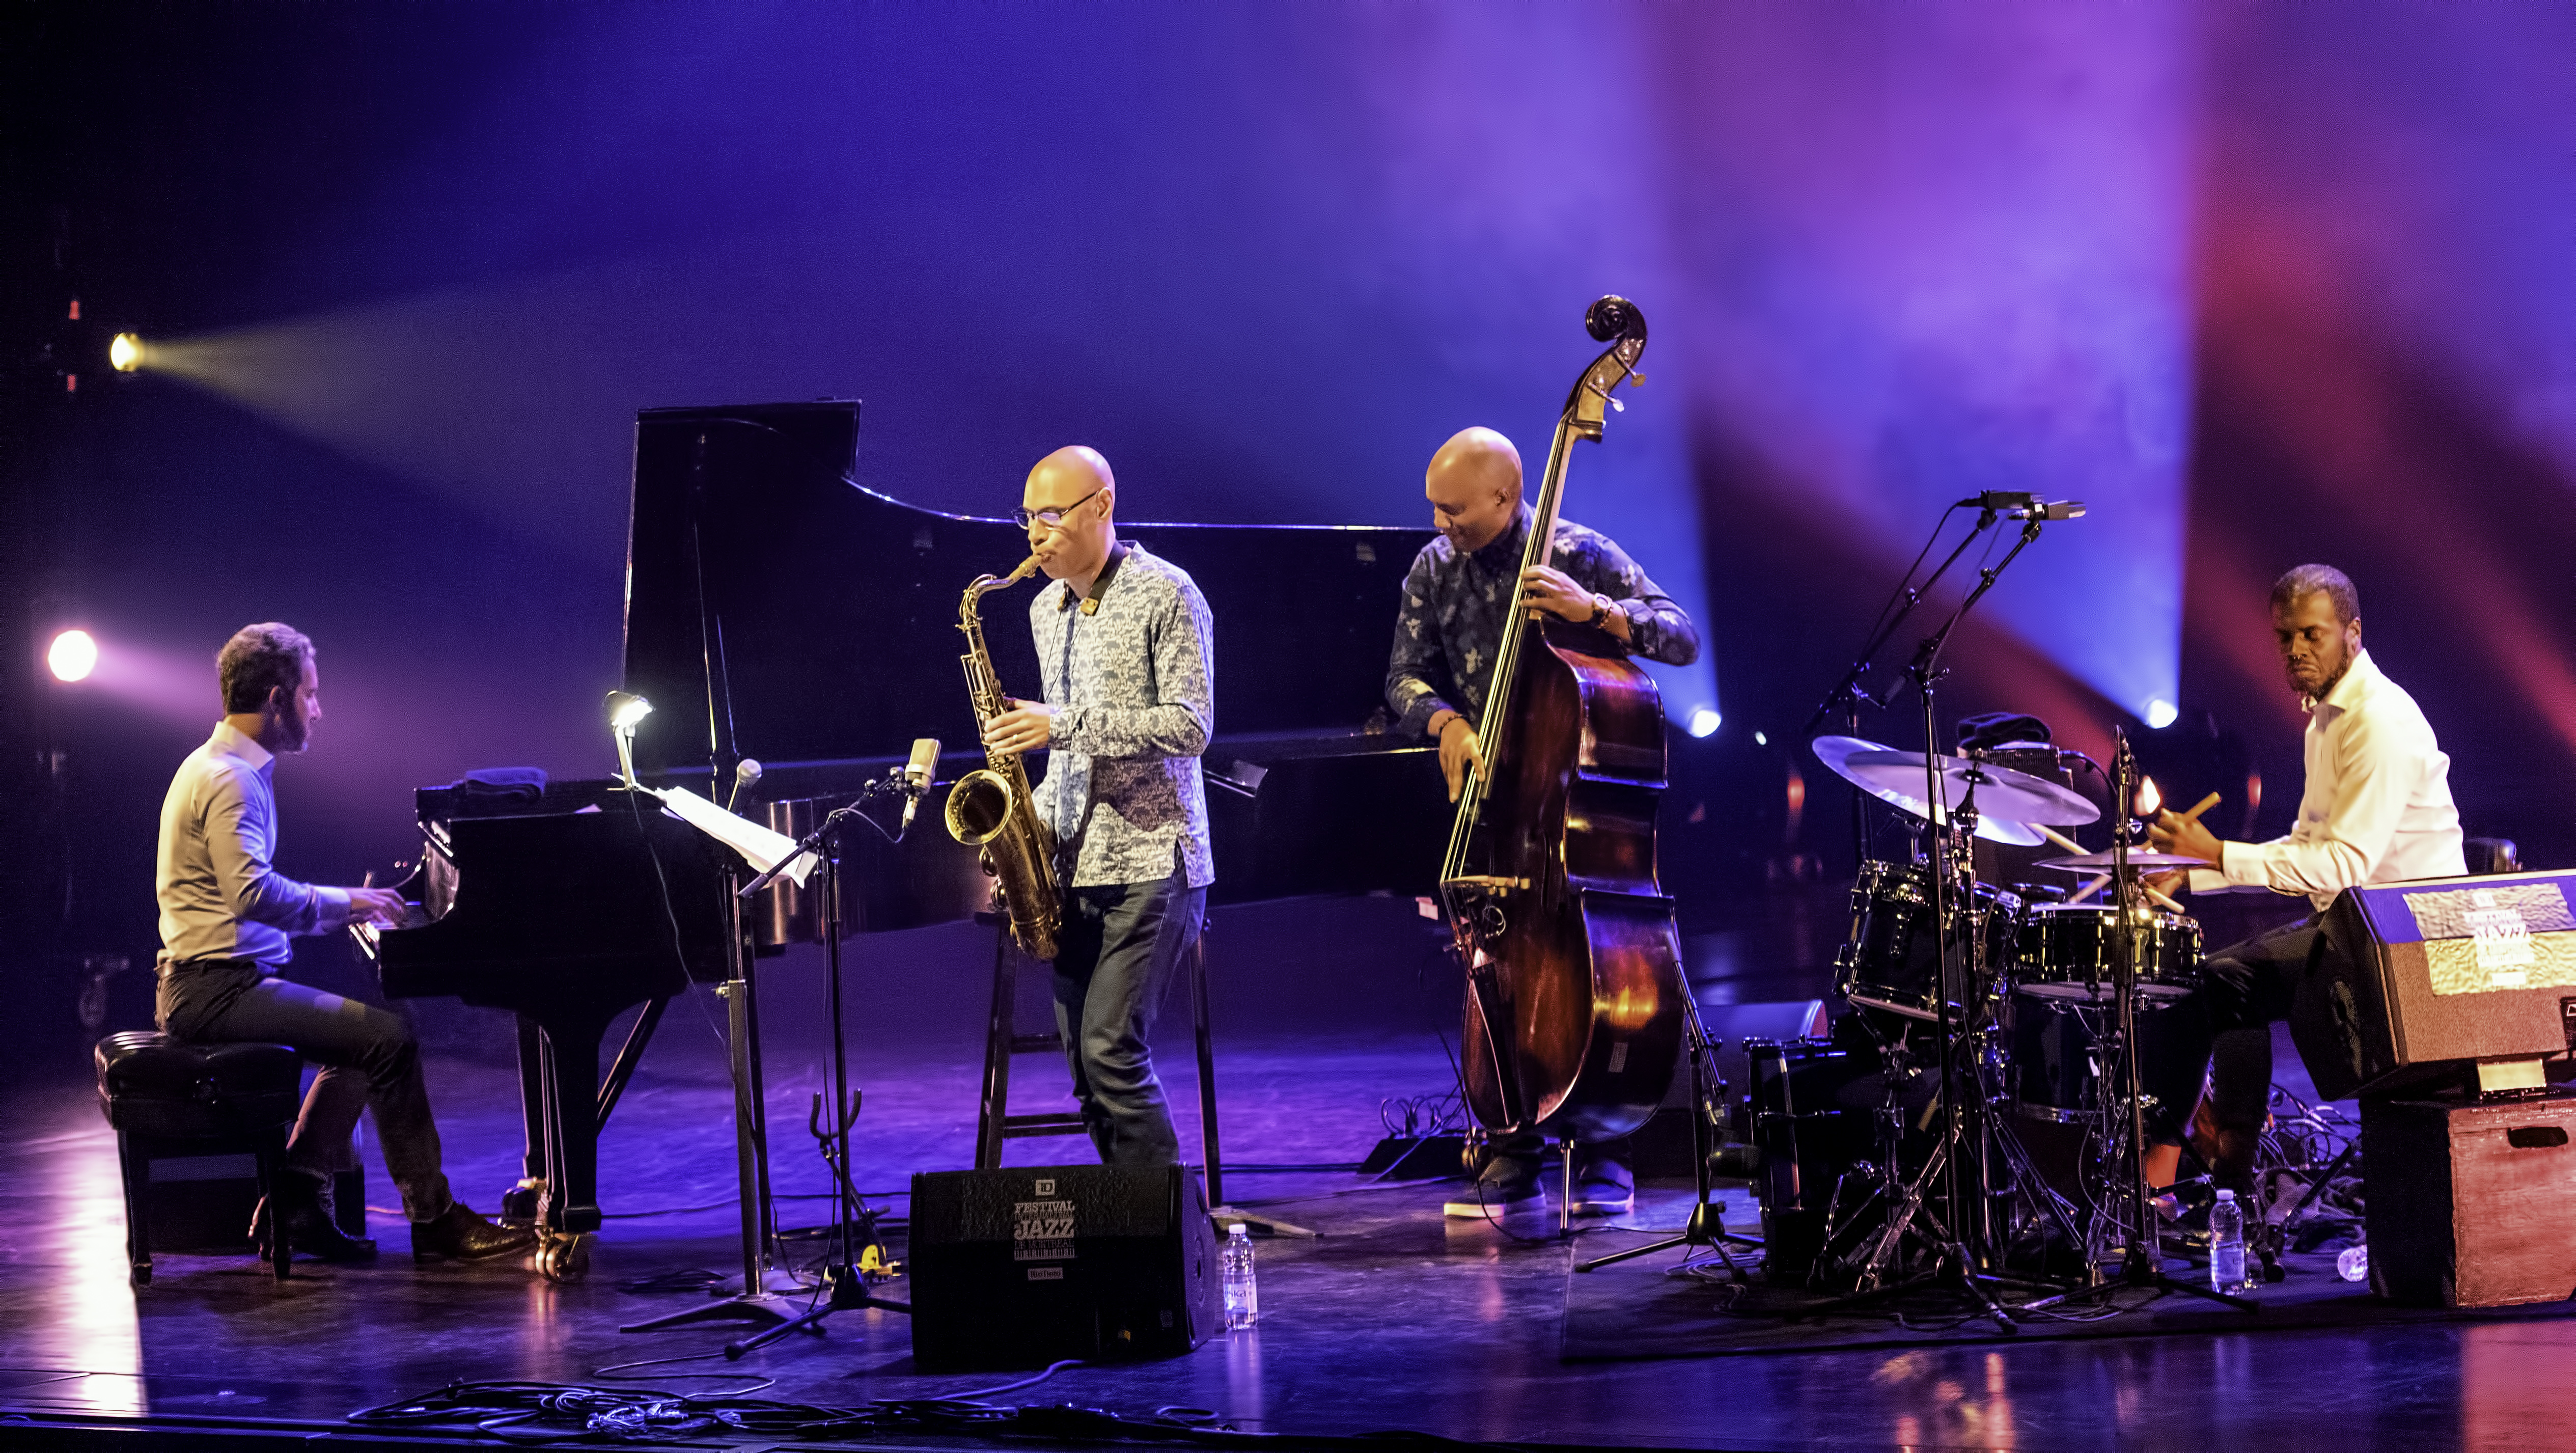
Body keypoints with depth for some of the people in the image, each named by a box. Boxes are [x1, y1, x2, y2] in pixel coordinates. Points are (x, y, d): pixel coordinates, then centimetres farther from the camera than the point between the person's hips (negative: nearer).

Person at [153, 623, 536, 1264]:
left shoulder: (223, 767, 18)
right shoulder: (228, 779, -16)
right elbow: (251, 892, -29)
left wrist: (341, 904, 13)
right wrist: (342, 903, -17)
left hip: (210, 985, 11)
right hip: (217, 988, -11)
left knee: (361, 1035, 21)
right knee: (388, 1038, -16)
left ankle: (296, 1204, 13)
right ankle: (435, 1220, -9)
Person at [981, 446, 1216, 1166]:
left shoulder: (1166, 595, -7)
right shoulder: (1046, 609, 16)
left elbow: (1189, 727, -14)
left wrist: (1063, 724, -19)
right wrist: (1037, 811, 6)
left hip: (1150, 863, -7)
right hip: (1072, 864, 7)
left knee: (1109, 1050, -15)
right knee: (1087, 1067, 5)